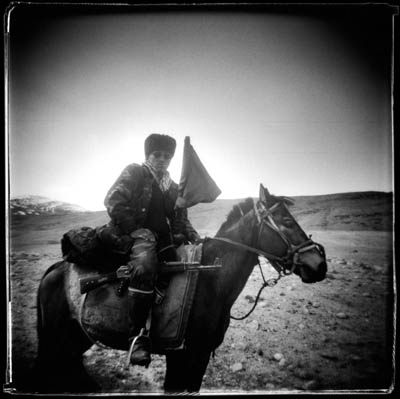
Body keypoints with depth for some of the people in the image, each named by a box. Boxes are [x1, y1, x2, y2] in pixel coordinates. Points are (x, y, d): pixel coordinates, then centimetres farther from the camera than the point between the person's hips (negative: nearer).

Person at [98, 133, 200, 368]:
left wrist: (195, 237, 2)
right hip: (131, 234, -7)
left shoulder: (173, 188, 21)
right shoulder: (134, 173, 5)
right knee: (145, 266, -37)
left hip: (161, 239, 7)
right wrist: (135, 232, -13)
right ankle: (138, 335, -34)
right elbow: (114, 201, -8)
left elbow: (181, 221, 22)